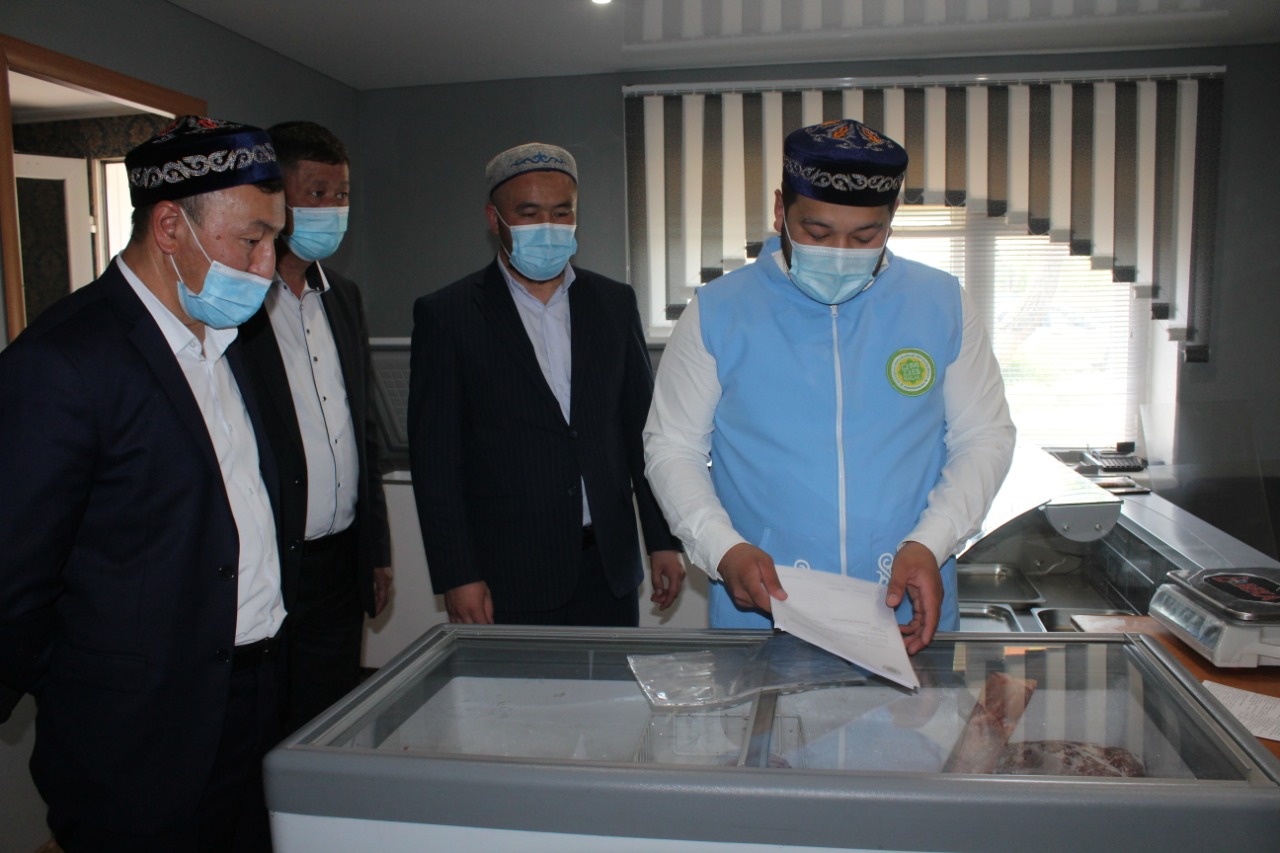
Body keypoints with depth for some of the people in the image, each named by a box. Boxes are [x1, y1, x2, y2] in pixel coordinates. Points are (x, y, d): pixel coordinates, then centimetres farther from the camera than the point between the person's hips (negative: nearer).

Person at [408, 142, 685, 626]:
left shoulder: (615, 303, 7)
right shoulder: (447, 315, -3)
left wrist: (663, 541, 7)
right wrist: (457, 577, -9)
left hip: (609, 569, 3)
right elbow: (435, 459, -5)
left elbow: (643, 430, 10)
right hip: (506, 579, -3)